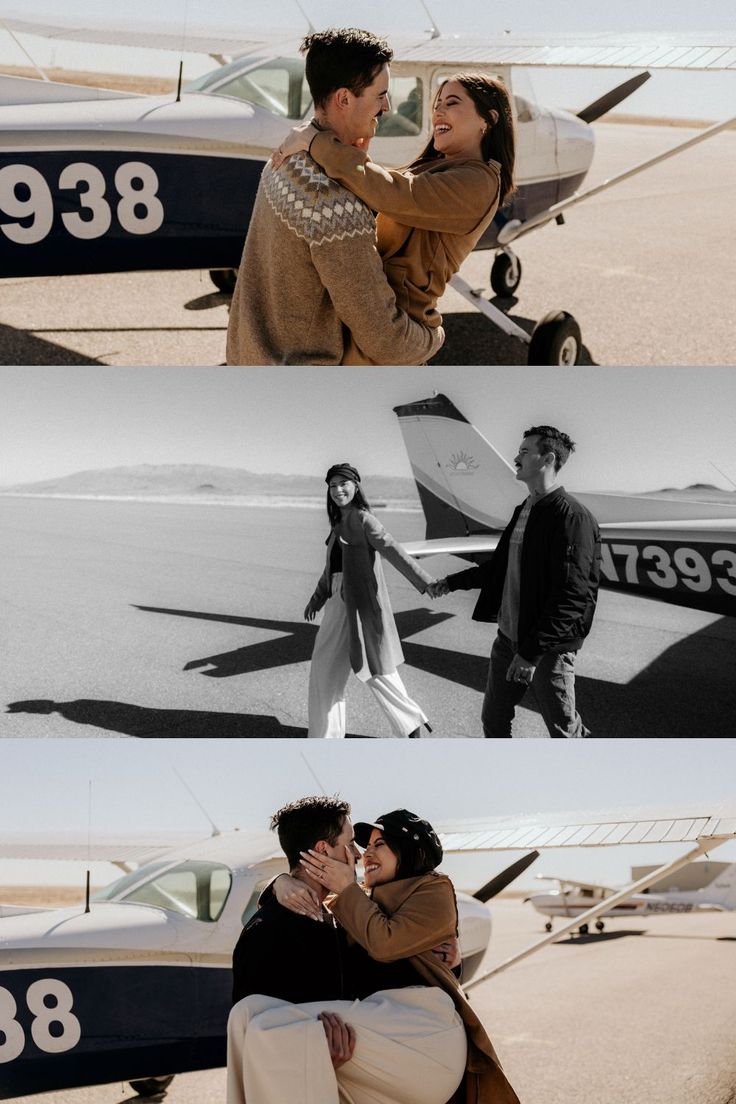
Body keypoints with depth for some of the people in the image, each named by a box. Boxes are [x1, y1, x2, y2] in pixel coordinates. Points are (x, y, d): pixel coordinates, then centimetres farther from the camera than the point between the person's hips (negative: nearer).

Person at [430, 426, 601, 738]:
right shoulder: (523, 511, 11)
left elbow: (572, 595, -22)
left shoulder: (572, 517, -17)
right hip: (507, 638, 8)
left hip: (548, 648, -8)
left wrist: (532, 650, -25)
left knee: (563, 730, 2)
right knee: (493, 720, 15)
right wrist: (452, 582, 26)